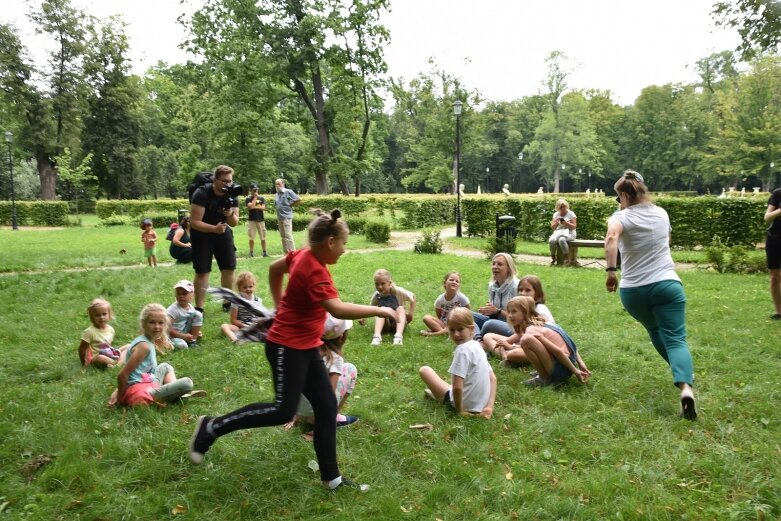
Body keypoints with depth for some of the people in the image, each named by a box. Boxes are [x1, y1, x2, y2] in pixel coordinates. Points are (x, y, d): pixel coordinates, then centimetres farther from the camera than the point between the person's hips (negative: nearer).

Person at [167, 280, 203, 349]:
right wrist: (183, 336, -23)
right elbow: (167, 328, -26)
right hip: (173, 335, -7)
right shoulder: (173, 309, -23)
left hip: (185, 333, 7)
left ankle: (193, 340, -1)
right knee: (182, 345, -37)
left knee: (198, 314, -5)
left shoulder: (190, 308, -3)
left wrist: (196, 332, -2)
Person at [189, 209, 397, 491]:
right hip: (287, 347, -10)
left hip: (307, 348, 10)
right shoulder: (315, 272, -25)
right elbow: (337, 309, -38)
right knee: (283, 411, -4)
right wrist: (378, 310, -30)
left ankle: (331, 478, 16)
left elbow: (274, 268, 20)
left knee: (326, 408, 7)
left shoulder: (302, 255, 3)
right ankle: (212, 427, 12)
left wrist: (281, 306, 25)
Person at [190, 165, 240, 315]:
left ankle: (228, 302, 18)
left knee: (229, 268, 4)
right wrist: (214, 228, -39)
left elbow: (235, 223, -5)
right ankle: (199, 308, -2)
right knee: (202, 272, -8)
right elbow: (194, 222, -26)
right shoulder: (202, 194, -24)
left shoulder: (232, 195, -8)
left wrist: (230, 214, -27)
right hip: (201, 233, -5)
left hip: (223, 232, 5)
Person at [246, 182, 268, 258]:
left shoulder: (262, 198, 8)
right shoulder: (248, 198, 1)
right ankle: (251, 252, 10)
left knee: (263, 237, 1)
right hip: (251, 220, -1)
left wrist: (254, 207, -11)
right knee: (251, 237, 2)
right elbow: (251, 206, -16)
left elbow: (263, 207, -4)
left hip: (261, 220, 2)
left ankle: (264, 252, 6)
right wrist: (255, 197, -8)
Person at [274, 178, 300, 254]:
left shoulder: (288, 192, -7)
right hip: (279, 217, 8)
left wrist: (290, 205, -5)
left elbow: (298, 199, -9)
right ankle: (286, 252, 17)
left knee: (288, 235, -12)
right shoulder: (277, 194, 15)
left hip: (286, 216, -8)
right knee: (283, 236, 10)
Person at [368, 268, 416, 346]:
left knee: (400, 309, -30)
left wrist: (411, 314, -3)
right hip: (385, 325, 1)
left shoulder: (398, 291, -10)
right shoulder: (377, 295, -3)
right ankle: (377, 336, -50)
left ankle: (398, 336, -53)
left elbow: (412, 297, 1)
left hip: (398, 323, -1)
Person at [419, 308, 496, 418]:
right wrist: (489, 406, 2)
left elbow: (457, 387, -27)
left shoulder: (462, 349, -22)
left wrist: (460, 410, -12)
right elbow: (493, 378, 7)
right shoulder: (477, 345, 4)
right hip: (480, 405, 8)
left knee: (424, 370, 2)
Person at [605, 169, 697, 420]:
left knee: (655, 330, 25)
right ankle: (686, 386, -29)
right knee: (675, 338, -6)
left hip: (633, 290, -1)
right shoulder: (661, 213, 11)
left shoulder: (622, 217, -5)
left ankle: (681, 371, 40)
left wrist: (611, 271, -29)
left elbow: (611, 238, -29)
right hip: (667, 283, 2)